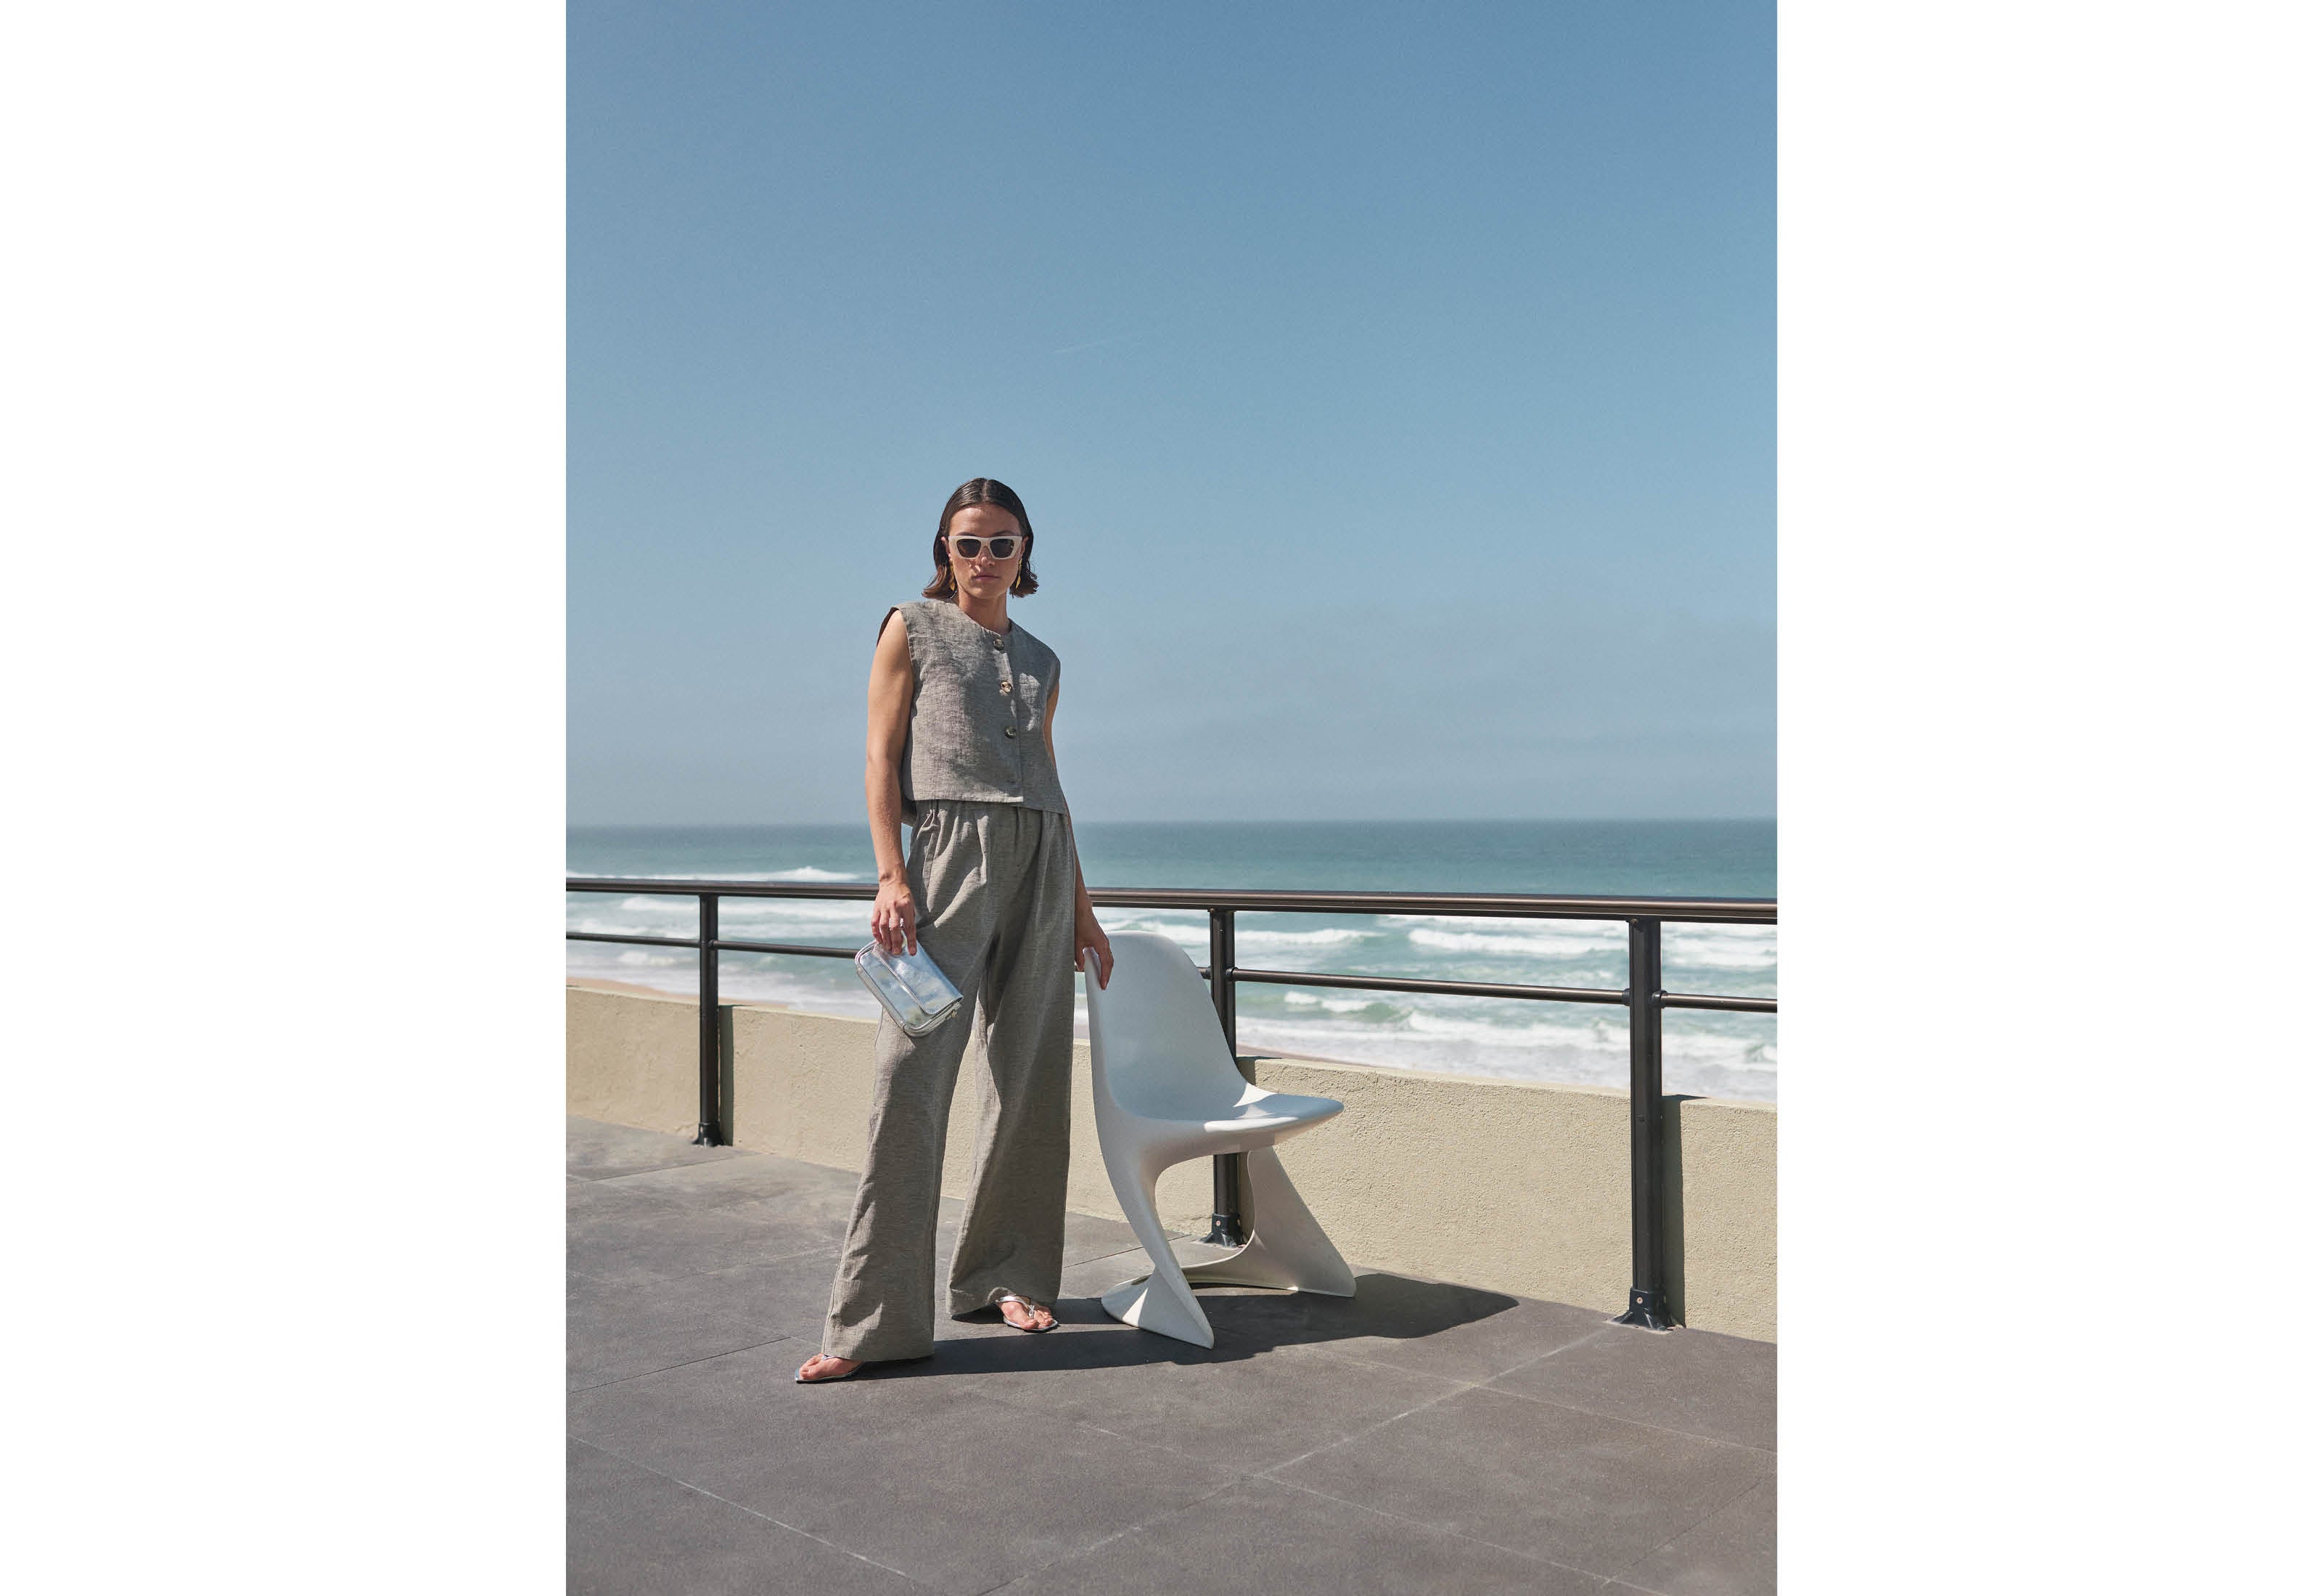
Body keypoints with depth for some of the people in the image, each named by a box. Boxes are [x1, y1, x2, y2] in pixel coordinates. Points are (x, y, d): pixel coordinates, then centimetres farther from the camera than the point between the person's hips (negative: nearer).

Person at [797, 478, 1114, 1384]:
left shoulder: (1040, 661, 20)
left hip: (1042, 862, 5)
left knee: (1031, 1080, 3)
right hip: (951, 850, -5)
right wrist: (892, 876, -13)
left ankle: (1008, 1276, 17)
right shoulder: (912, 628, 8)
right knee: (911, 1077, -12)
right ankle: (875, 1319, -9)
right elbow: (880, 756, 0)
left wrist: (1081, 904, 17)